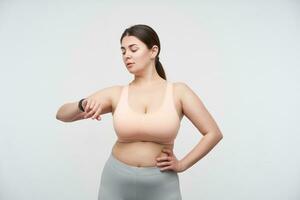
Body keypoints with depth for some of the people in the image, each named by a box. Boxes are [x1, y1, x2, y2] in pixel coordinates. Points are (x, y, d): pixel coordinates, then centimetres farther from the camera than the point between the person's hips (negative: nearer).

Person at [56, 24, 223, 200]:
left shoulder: (178, 92, -8)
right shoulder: (116, 94, -4)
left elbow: (214, 133, -3)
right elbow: (61, 115, -4)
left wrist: (182, 165, -5)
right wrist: (83, 104, -24)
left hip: (161, 186, -1)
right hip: (116, 182, 2)